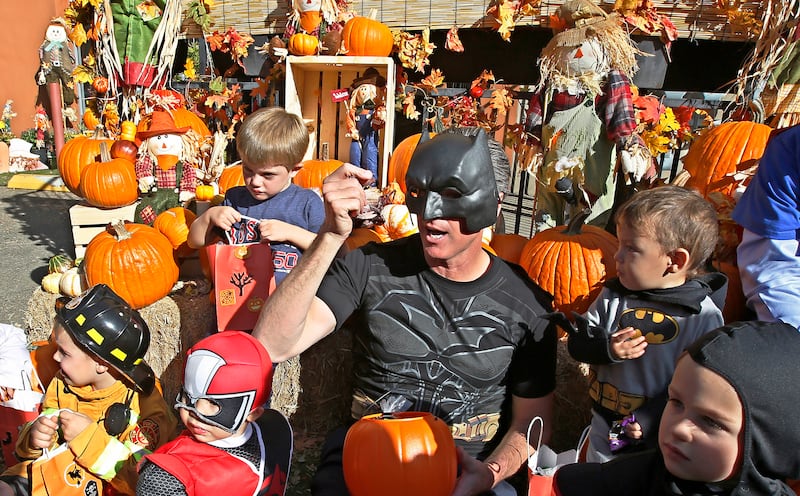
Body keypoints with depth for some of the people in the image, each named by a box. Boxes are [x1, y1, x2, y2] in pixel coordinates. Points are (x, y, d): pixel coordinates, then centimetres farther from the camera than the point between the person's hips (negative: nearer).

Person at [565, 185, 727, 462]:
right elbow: (578, 342, -4)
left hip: (662, 440, -3)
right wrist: (607, 348, -24)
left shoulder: (704, 316, -17)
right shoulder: (613, 296, -6)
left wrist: (654, 418, -24)